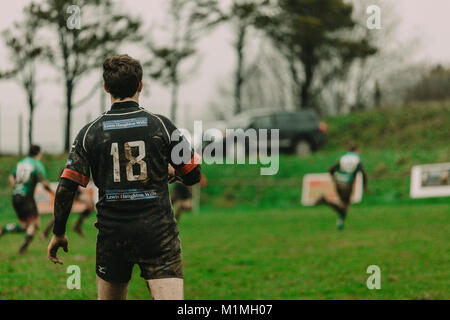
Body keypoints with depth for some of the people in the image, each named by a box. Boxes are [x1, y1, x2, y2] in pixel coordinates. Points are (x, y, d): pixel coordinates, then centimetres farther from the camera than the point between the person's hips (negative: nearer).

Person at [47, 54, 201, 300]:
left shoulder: (90, 133, 1)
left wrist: (58, 233, 10)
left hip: (112, 236, 2)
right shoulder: (162, 126, -2)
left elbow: (66, 188, -2)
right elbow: (193, 176, 6)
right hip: (158, 233, -2)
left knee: (109, 297, 18)